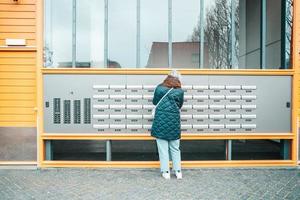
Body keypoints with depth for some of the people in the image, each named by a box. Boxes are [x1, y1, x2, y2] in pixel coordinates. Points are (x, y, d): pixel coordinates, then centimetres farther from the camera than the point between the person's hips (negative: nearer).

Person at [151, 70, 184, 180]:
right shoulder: (180, 91, 2)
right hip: (174, 120, 1)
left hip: (160, 120, -1)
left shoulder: (159, 88, 2)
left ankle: (165, 172, 12)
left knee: (163, 148, 7)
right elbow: (180, 105, 13)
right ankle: (178, 171, 18)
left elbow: (154, 102, 14)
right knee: (175, 148, 13)